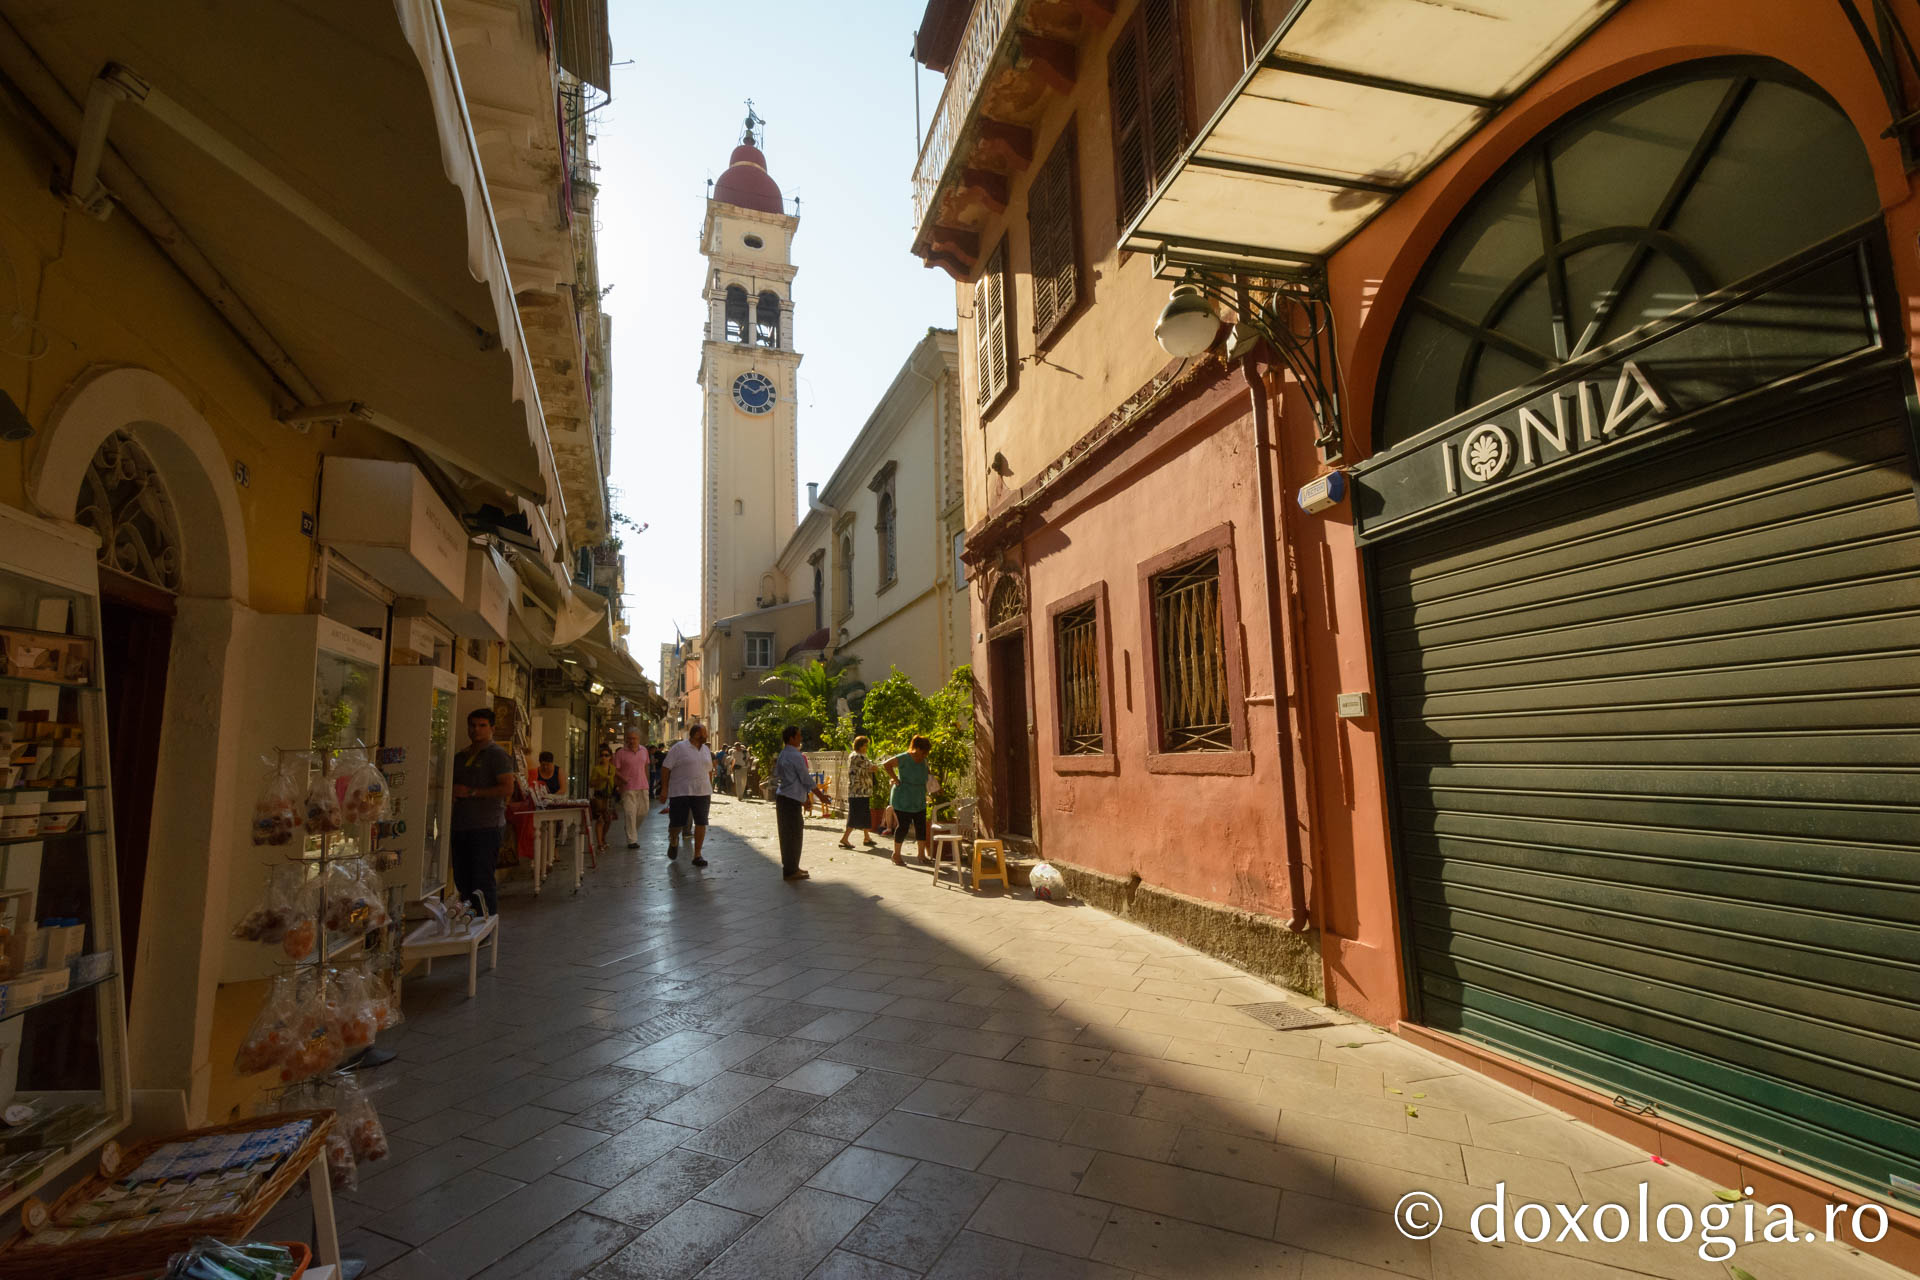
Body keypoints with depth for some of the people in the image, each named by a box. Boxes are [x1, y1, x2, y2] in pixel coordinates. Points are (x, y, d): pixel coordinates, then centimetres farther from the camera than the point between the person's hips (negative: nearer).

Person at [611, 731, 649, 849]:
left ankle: (633, 830, 33)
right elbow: (615, 769, -5)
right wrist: (622, 778, -22)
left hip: (643, 787, 4)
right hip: (628, 788, -4)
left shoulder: (644, 750, 9)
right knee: (630, 813, -6)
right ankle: (632, 840, -1)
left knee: (643, 811, 7)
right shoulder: (621, 753, -4)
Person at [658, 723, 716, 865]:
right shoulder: (678, 748, -6)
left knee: (701, 823, 1)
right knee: (677, 824, -1)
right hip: (680, 793, -5)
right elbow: (665, 768, -6)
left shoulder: (706, 750, 13)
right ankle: (673, 841, 33)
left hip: (702, 793, 5)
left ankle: (697, 855, 10)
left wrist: (710, 791, 16)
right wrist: (664, 789, -9)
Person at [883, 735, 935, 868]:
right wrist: (896, 780, -17)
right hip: (903, 801, -7)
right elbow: (888, 765, -16)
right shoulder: (904, 758, -17)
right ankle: (896, 855, 13)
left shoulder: (923, 761, 7)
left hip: (919, 801, 7)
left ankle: (922, 854, 19)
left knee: (921, 827, 8)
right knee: (903, 826, -1)